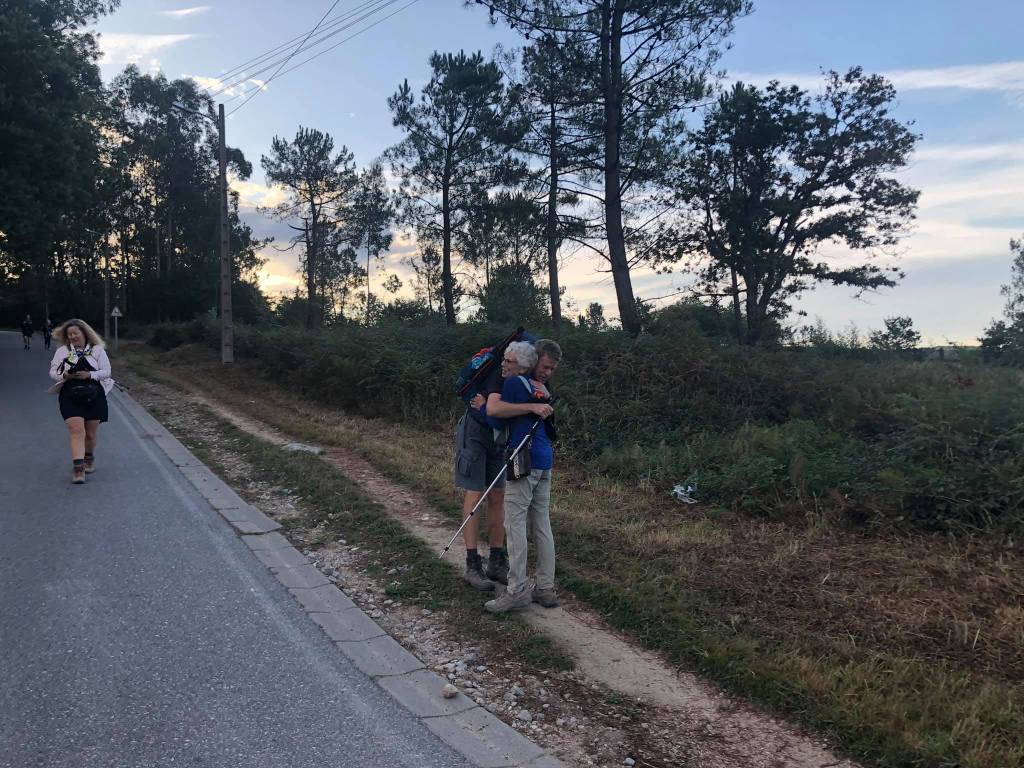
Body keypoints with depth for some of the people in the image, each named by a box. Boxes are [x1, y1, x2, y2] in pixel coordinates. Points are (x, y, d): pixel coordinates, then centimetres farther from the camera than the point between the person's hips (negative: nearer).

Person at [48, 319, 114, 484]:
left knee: (91, 434, 11)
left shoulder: (97, 350, 3)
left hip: (94, 397, 0)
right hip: (70, 397, 0)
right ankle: (78, 468, -18)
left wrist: (89, 375, -17)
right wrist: (64, 375, -14)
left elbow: (106, 371, -1)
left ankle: (89, 458, 39)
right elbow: (53, 372, 7)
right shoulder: (62, 351, 8)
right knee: (77, 431, -15)